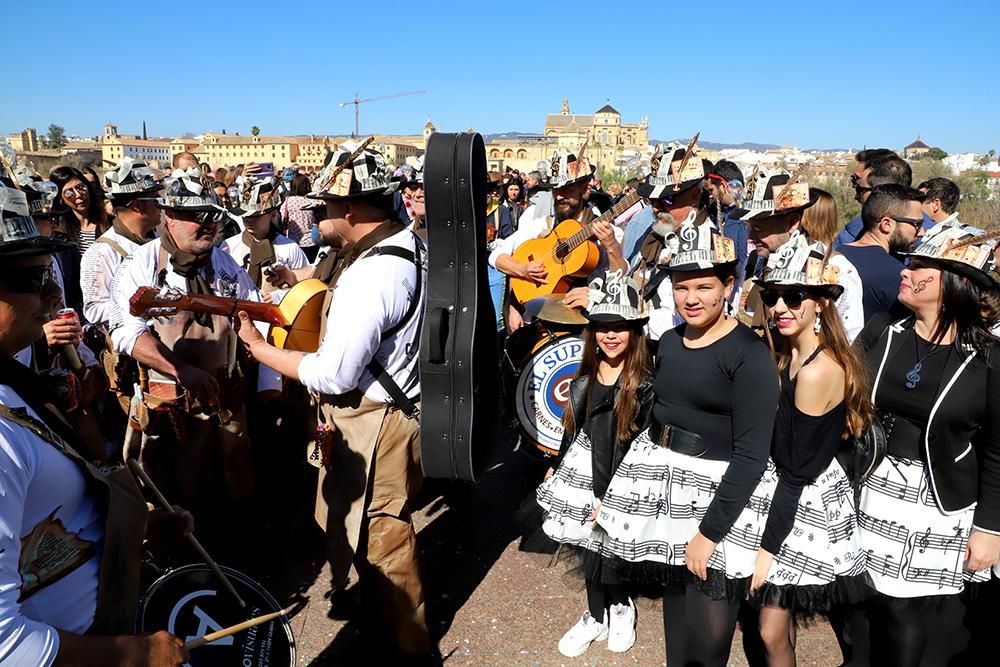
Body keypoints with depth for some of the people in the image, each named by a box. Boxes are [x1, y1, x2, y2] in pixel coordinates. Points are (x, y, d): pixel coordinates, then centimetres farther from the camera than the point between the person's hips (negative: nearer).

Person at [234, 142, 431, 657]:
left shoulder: (370, 274, -29)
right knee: (376, 526, 27)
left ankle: (404, 639, 31)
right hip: (397, 399, 10)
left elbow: (333, 376, -27)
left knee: (377, 536, 10)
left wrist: (258, 347, -16)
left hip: (371, 422, -10)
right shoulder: (410, 242, 2)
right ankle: (378, 602, 49)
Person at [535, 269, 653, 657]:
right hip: (583, 477, 5)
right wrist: (556, 468, 19)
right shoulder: (585, 378, 4)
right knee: (591, 550, 13)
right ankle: (598, 616, 34)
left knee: (600, 552, 1)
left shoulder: (645, 386, -14)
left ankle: (619, 608, 31)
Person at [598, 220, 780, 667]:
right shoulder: (669, 341, 6)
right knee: (675, 604, 18)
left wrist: (709, 531, -19)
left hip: (721, 491, -6)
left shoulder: (748, 353, -15)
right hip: (662, 483, 6)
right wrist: (615, 492, 14)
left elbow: (751, 454, -18)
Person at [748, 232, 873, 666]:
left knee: (773, 632, 4)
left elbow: (796, 469, -20)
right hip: (791, 491, 8)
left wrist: (767, 547, -15)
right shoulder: (788, 351, 2)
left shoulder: (819, 370, -25)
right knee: (777, 622, 22)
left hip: (808, 503, -8)